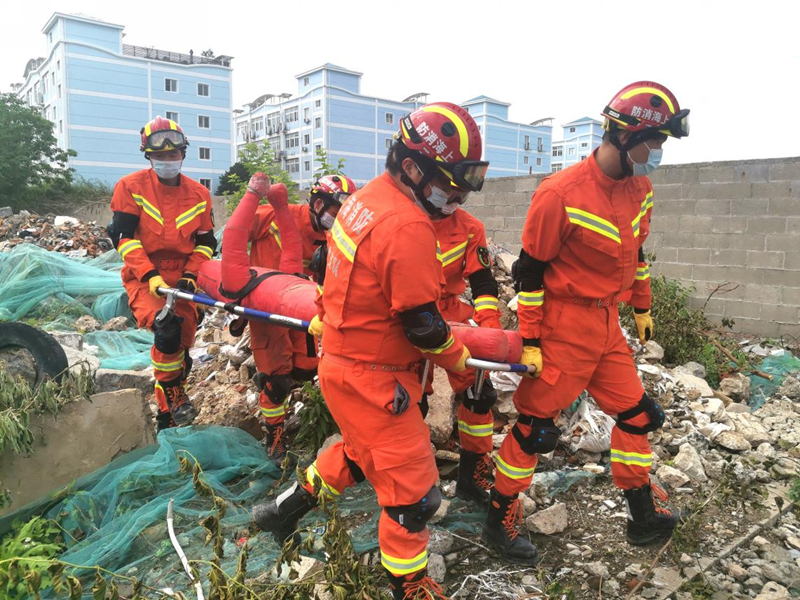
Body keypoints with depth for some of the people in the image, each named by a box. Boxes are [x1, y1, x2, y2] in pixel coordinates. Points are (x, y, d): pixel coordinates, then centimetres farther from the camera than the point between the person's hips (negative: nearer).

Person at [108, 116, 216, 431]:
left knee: (180, 350, 6)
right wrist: (151, 276, -22)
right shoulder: (131, 187, -3)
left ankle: (168, 420, 27)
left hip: (182, 278, 4)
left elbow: (205, 242, 7)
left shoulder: (198, 194, 5)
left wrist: (190, 276, -9)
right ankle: (172, 396, -5)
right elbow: (124, 238, -9)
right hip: (145, 278, -3)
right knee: (168, 330, -31)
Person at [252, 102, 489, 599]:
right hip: (371, 379, -10)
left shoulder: (368, 197, 3)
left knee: (362, 451, 32)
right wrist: (458, 359, -4)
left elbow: (343, 269, 15)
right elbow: (421, 323, -22)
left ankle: (288, 507, 44)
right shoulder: (409, 227, -27)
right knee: (413, 491, 6)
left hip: (341, 356, 10)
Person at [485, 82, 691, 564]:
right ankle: (499, 520, 19)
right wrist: (530, 341, -14)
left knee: (637, 414, 15)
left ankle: (644, 517, 35)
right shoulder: (561, 194, -19)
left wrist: (642, 308, 22)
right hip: (563, 326, -8)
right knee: (536, 425, 0)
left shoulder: (639, 189, 5)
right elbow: (530, 271, -15)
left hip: (607, 325, 8)